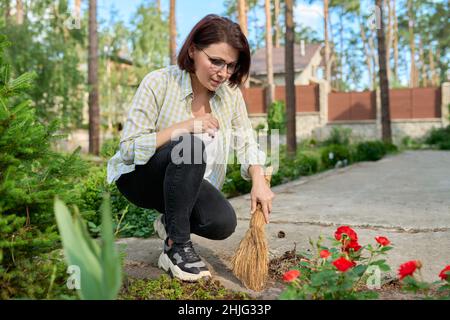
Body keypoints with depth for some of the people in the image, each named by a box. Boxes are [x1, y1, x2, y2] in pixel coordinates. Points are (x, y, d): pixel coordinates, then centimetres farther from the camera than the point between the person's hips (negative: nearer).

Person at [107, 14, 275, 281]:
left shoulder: (230, 92, -7)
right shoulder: (159, 83, -21)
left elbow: (247, 143, -4)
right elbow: (129, 148, -22)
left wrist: (259, 182, -21)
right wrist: (183, 127, -32)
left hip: (188, 183, 4)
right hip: (140, 176, -4)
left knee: (223, 223, -23)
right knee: (191, 146, -35)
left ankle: (171, 221, 10)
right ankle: (176, 247, -22)